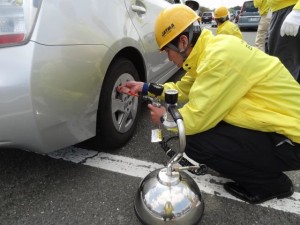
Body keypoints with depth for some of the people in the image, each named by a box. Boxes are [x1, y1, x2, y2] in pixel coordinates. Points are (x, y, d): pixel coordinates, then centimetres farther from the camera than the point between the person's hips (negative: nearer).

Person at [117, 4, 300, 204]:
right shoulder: (209, 48, 4)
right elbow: (182, 89, 15)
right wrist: (145, 87, 12)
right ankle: (253, 164, 17)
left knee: (195, 142, -19)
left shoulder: (220, 56, -26)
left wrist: (164, 118, -6)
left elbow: (197, 117, -26)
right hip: (273, 121, 9)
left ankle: (272, 183, 2)